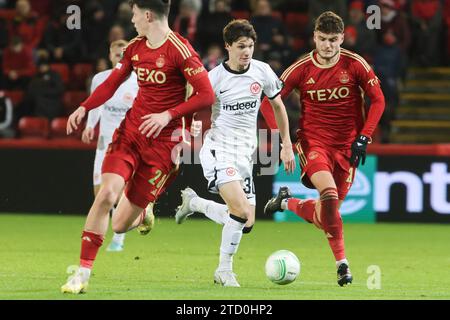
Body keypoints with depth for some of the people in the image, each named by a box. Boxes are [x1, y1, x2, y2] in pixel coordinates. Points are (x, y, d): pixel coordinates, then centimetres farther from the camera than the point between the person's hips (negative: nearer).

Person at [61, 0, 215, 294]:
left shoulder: (180, 50, -14)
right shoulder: (134, 48, 8)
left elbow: (207, 96, -16)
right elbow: (111, 84, 19)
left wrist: (168, 115, -22)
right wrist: (84, 108, 4)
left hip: (162, 141, -5)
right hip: (130, 131, 5)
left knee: (120, 225, -3)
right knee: (107, 193, -19)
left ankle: (142, 213, 36)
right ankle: (83, 273, -10)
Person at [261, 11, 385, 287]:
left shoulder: (355, 65, -6)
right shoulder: (302, 69, -5)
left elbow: (378, 101, 2)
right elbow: (269, 102, 3)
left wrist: (364, 137, -7)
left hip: (346, 147, 2)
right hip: (313, 142, -2)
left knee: (326, 216, 3)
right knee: (329, 192, -28)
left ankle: (287, 202, 35)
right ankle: (342, 262, -22)